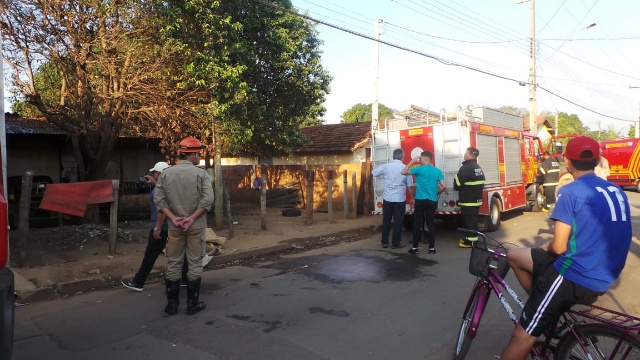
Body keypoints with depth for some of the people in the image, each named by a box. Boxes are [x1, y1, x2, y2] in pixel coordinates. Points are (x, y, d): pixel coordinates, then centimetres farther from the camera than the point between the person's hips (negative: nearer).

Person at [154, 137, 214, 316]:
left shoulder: (166, 173, 2)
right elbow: (208, 199, -16)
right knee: (195, 263, 7)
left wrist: (173, 218, -6)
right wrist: (192, 218, -12)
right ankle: (192, 303, 13)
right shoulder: (201, 173, -7)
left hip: (174, 226, 3)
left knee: (173, 264, 12)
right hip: (196, 226, -3)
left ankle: (172, 303, 18)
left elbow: (159, 199, -3)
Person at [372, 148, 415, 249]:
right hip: (400, 200, -2)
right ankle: (395, 243, 11)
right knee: (398, 222, 7)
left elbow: (373, 172, 12)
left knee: (386, 220, 12)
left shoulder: (385, 166, -3)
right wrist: (412, 198, 12)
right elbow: (410, 186, -1)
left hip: (387, 199, 2)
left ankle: (385, 242, 18)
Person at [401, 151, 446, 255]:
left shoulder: (419, 169, -6)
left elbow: (403, 172, -1)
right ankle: (432, 248, 9)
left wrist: (412, 161, 5)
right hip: (432, 201, 3)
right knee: (431, 224, 7)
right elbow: (444, 186, -2)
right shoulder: (437, 171, 4)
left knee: (417, 224, 3)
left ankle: (415, 247, 6)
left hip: (420, 200, -3)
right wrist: (437, 193, 16)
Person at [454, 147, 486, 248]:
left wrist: (457, 188, 5)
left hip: (468, 200, -10)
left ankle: (470, 241, 1)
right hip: (476, 199, 10)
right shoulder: (478, 168, 13)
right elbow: (481, 183, 20)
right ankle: (471, 237, 25)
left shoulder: (466, 168, -18)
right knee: (473, 219, 16)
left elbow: (457, 183, -17)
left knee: (469, 220, -3)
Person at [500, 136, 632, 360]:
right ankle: (544, 309, 20)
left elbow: (559, 247, -14)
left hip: (574, 277, -8)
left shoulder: (571, 192, -14)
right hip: (602, 277, 8)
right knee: (514, 256, 17)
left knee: (522, 337, 0)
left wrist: (547, 247, 9)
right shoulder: (617, 191, 10)